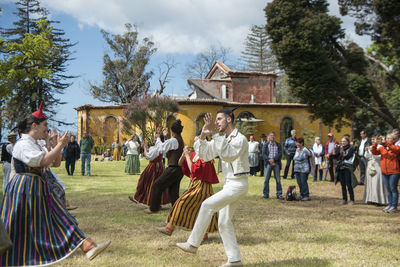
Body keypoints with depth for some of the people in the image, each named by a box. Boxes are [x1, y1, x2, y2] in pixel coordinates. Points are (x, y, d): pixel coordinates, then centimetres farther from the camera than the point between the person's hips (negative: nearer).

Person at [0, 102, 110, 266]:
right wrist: (60, 145, -17)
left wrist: (57, 146, 4)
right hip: (24, 190, -9)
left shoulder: (35, 145, 17)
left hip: (39, 190, 10)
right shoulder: (23, 144, -14)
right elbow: (44, 161, -27)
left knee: (61, 221, 4)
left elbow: (56, 163, 18)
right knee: (22, 229, -1)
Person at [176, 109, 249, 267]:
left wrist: (214, 134, -34)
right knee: (224, 223, 9)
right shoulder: (221, 139, 13)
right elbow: (204, 155, 9)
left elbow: (229, 155, -32)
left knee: (208, 205, -21)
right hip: (229, 184, 9)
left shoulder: (240, 139, -14)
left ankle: (193, 244, -16)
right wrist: (203, 136, -8)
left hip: (238, 184, -9)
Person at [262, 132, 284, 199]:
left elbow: (280, 154, -2)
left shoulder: (278, 145, 10)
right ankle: (265, 194, 5)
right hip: (268, 163, 0)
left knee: (278, 180, 0)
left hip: (276, 163, 1)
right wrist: (269, 160, -16)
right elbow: (264, 154, -2)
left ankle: (279, 194, 5)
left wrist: (274, 159, -16)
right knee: (266, 179, -2)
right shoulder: (265, 145, 8)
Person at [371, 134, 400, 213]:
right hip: (384, 172, 5)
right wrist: (375, 143, -16)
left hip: (394, 172, -5)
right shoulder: (382, 148, 10)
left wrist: (386, 143, -33)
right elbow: (374, 152, 0)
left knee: (393, 189, -2)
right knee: (388, 190, 12)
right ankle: (390, 205, 20)